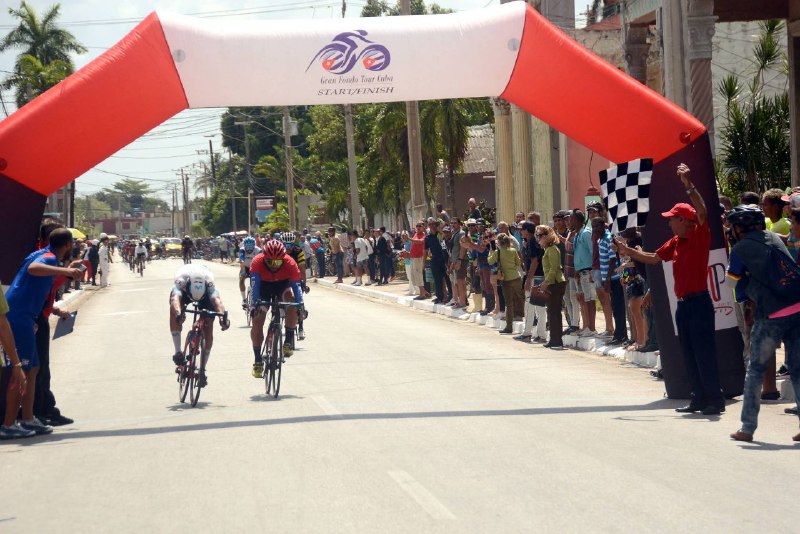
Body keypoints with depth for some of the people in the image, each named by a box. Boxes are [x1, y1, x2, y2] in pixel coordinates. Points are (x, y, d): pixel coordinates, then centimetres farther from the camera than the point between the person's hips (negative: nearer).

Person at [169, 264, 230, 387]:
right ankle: (178, 352, -23)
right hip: (184, 293, 0)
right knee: (174, 311, -33)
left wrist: (223, 316, -75)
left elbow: (217, 300, -55)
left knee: (208, 330, -13)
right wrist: (178, 314, -79)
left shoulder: (209, 283, -41)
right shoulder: (181, 281, -43)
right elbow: (175, 299, -58)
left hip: (205, 295, 0)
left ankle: (202, 370, 1)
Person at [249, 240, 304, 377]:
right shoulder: (257, 262, -32)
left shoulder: (290, 263, -31)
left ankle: (289, 340, -19)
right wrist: (255, 303, -54)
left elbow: (296, 285, -34)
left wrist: (300, 304, -48)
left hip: (283, 285, 0)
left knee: (292, 301, -33)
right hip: (264, 286, 0)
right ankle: (258, 360, 0)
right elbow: (255, 284, -39)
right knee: (257, 320, -11)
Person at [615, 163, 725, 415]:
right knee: (689, 355, 12)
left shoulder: (700, 236, -10)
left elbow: (702, 212, -27)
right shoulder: (675, 242, 13)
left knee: (704, 352, -7)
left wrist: (688, 185, -35)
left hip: (699, 302, -9)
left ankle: (715, 399, -2)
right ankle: (699, 399, 18)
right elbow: (653, 258, 25)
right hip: (683, 304, 9)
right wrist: (627, 251, 22)